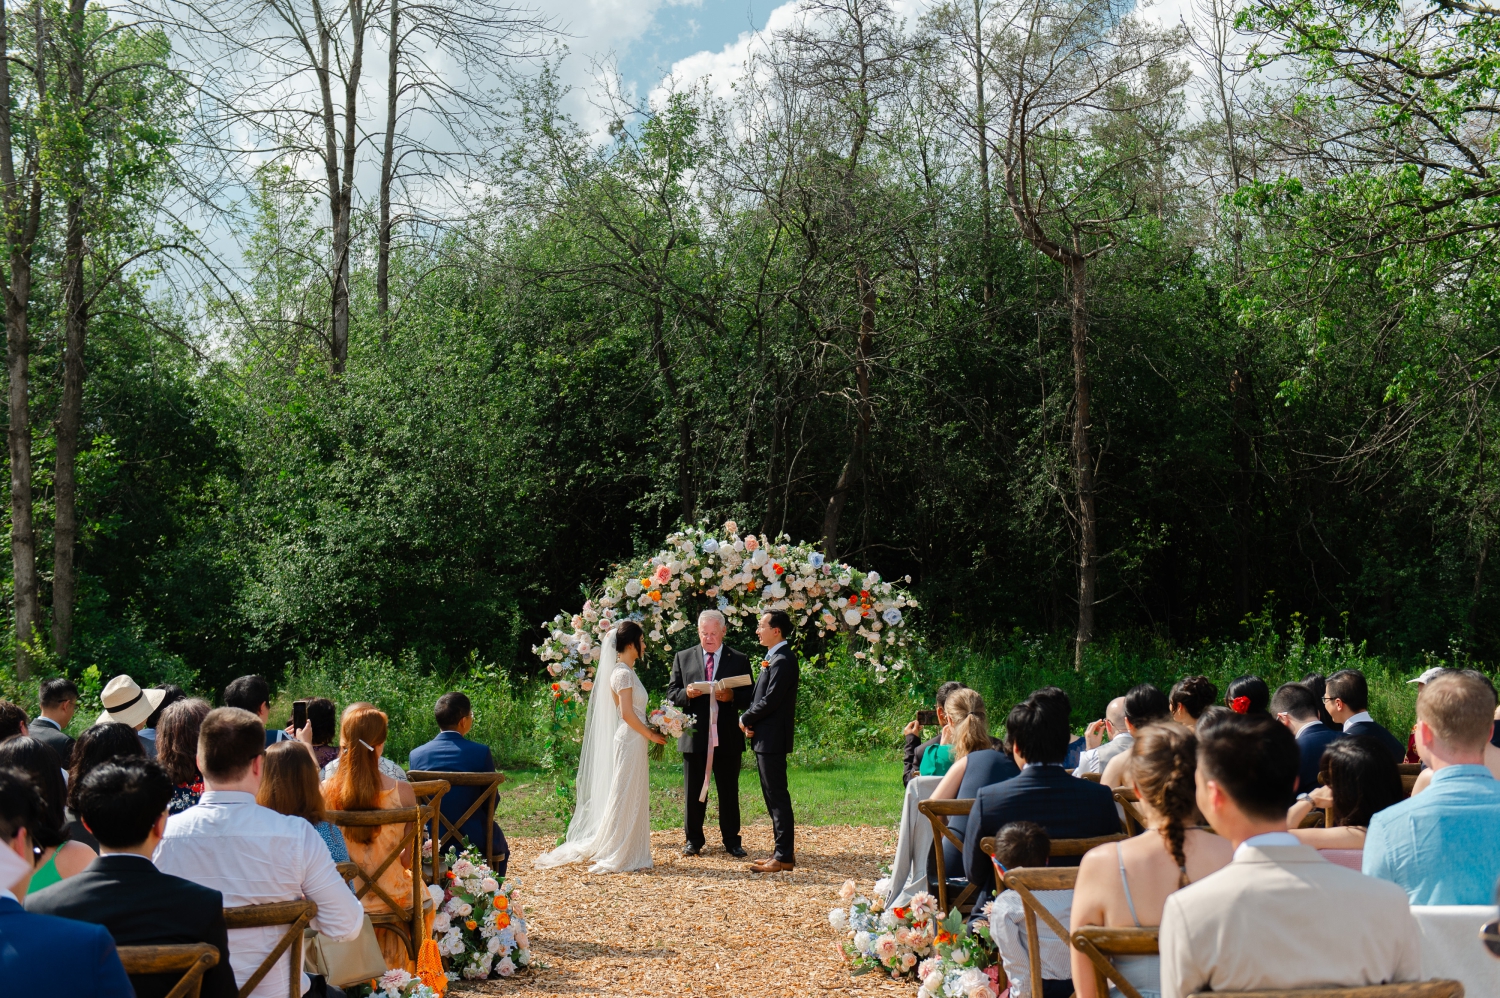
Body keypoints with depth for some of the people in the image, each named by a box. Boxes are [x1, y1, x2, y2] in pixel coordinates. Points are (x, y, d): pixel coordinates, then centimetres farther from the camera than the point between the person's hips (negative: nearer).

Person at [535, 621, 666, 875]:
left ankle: (630, 854, 18)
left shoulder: (626, 671, 15)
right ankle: (615, 856, 2)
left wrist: (648, 732, 10)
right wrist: (650, 734, -11)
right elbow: (627, 714, -19)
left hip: (633, 740, 9)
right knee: (626, 797, -4)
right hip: (630, 741, -9)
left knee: (634, 799, 12)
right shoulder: (623, 673, -14)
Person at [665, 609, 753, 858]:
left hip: (728, 737, -1)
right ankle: (693, 839, 19)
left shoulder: (739, 660, 6)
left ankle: (731, 840, 16)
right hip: (694, 736, 1)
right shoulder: (682, 658, 9)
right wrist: (686, 693, -14)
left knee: (729, 791, 6)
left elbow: (749, 697, 4)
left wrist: (732, 696, -17)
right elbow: (671, 694, 7)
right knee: (693, 791, 7)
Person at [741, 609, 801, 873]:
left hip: (772, 738, -10)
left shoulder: (782, 659, -16)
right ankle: (782, 851, 20)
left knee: (777, 796, -6)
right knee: (773, 796, 13)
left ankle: (784, 857, -2)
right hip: (765, 737, 10)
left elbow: (770, 700, -21)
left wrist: (745, 719, -8)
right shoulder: (773, 657, 16)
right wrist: (750, 721, 1)